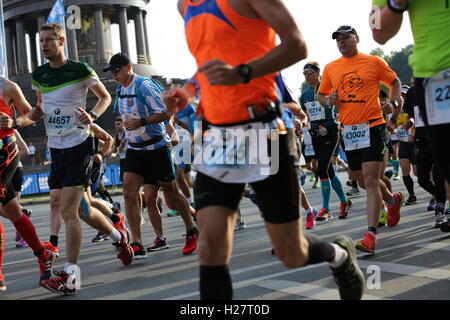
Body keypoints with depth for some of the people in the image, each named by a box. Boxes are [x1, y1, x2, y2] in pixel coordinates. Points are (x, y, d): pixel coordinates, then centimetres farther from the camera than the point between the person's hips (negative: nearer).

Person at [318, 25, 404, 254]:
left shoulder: (374, 62, 1)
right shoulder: (330, 68, 10)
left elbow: (394, 81, 13)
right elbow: (321, 95, 19)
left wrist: (395, 101, -5)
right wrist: (328, 101, -4)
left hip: (373, 126, -5)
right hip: (348, 130, 5)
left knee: (371, 180, -14)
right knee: (364, 182, 16)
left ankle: (371, 235, -15)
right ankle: (393, 200, 46)